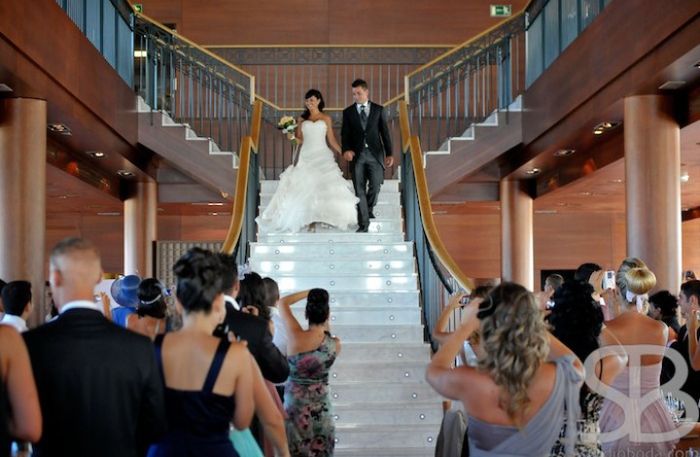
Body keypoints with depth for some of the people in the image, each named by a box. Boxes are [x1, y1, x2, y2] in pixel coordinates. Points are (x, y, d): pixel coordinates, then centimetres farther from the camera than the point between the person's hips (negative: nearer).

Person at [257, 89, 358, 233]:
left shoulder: (326, 119, 8)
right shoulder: (302, 119, 11)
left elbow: (331, 140, 8)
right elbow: (299, 139, 11)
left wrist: (343, 152, -2)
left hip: (322, 156, -1)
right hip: (306, 156, 1)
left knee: (324, 186, -11)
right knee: (307, 187, -7)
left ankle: (324, 217, -7)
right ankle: (310, 221, -7)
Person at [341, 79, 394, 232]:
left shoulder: (378, 109, 8)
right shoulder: (348, 112, 9)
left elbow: (384, 132, 8)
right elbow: (345, 134, 4)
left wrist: (389, 153, 2)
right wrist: (346, 150, -15)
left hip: (375, 154, 0)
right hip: (357, 155, 0)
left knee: (375, 185, -8)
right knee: (359, 190, -2)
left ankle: (369, 209, 24)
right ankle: (363, 224, 2)